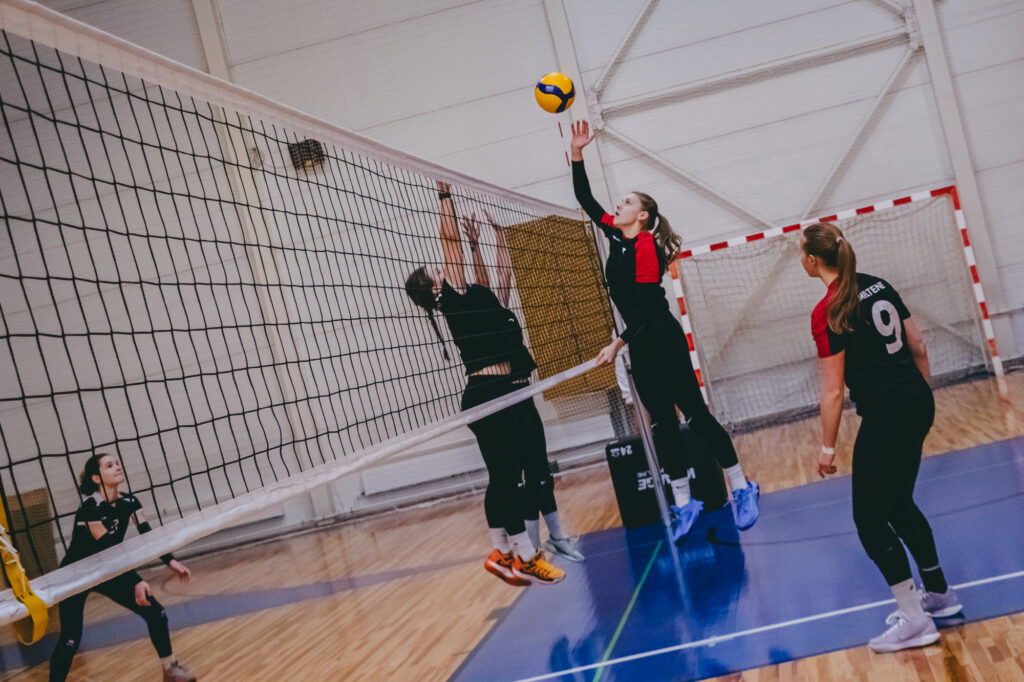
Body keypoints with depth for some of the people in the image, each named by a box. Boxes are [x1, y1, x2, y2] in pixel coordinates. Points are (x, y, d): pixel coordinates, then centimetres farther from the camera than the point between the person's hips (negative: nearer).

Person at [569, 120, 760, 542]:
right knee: (661, 421, 8)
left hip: (662, 339, -8)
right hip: (640, 345, 8)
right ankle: (684, 503, 13)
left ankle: (742, 489, 7)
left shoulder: (645, 246, -14)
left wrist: (619, 343, -21)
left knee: (694, 412, -4)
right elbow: (584, 198, 16)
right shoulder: (616, 235, 9)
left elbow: (647, 305, -18)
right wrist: (577, 153, 8)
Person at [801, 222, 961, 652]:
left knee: (870, 519, 3)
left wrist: (827, 447, -5)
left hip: (885, 415, -8)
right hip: (917, 402, 8)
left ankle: (915, 621, 6)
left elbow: (833, 391, -13)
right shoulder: (879, 285, 8)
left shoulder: (827, 313, -15)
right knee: (899, 505, 22)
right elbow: (918, 346, 12)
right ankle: (939, 594, 31)